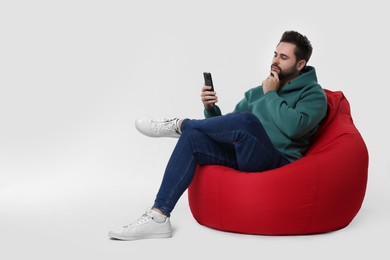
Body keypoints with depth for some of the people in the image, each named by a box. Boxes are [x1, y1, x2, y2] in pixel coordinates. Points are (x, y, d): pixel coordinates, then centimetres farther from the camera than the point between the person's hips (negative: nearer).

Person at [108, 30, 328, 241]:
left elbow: (292, 126, -20)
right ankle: (158, 217, -25)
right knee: (193, 137, -18)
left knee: (246, 120, -34)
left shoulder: (314, 94, 1)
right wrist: (210, 108, -1)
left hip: (279, 163, -6)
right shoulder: (257, 92, 21)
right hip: (245, 156, 7)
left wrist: (271, 94, -8)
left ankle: (179, 125, -8)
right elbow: (226, 127, 20)